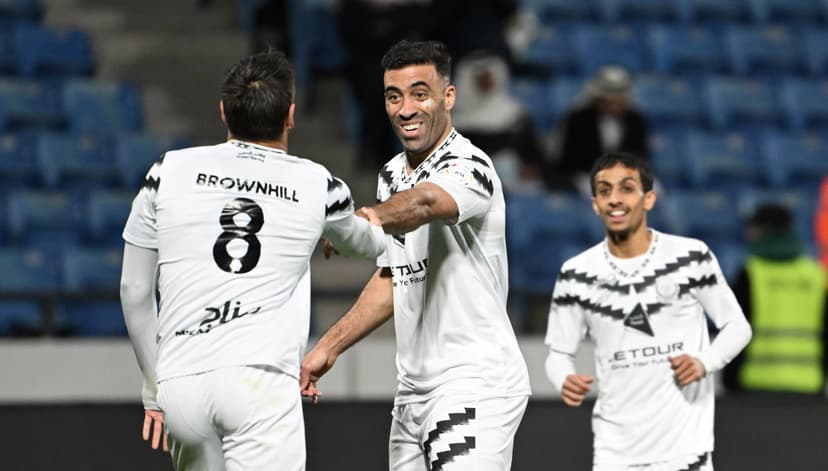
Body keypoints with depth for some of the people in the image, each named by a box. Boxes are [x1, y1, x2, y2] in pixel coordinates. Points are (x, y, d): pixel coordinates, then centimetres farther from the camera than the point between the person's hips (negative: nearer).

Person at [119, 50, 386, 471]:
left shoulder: (169, 172, 11)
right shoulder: (317, 186, 11)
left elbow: (134, 292, 15)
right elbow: (364, 243, 36)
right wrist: (378, 228, 61)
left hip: (180, 386, 3)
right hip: (261, 377, -3)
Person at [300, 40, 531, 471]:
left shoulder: (469, 168, -13)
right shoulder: (393, 175, 15)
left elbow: (423, 204, -37)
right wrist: (329, 345, 21)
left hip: (475, 383, -8)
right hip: (413, 391, 8)